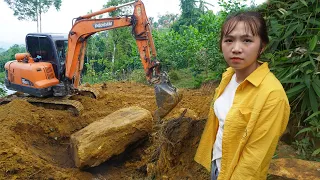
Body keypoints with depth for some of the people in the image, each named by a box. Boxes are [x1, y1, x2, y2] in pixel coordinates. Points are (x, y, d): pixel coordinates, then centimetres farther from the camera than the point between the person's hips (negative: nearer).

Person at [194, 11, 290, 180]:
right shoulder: (228, 75, -7)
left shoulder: (271, 94, -29)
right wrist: (212, 157, 12)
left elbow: (255, 157, -22)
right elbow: (218, 122, 4)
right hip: (216, 162, 6)